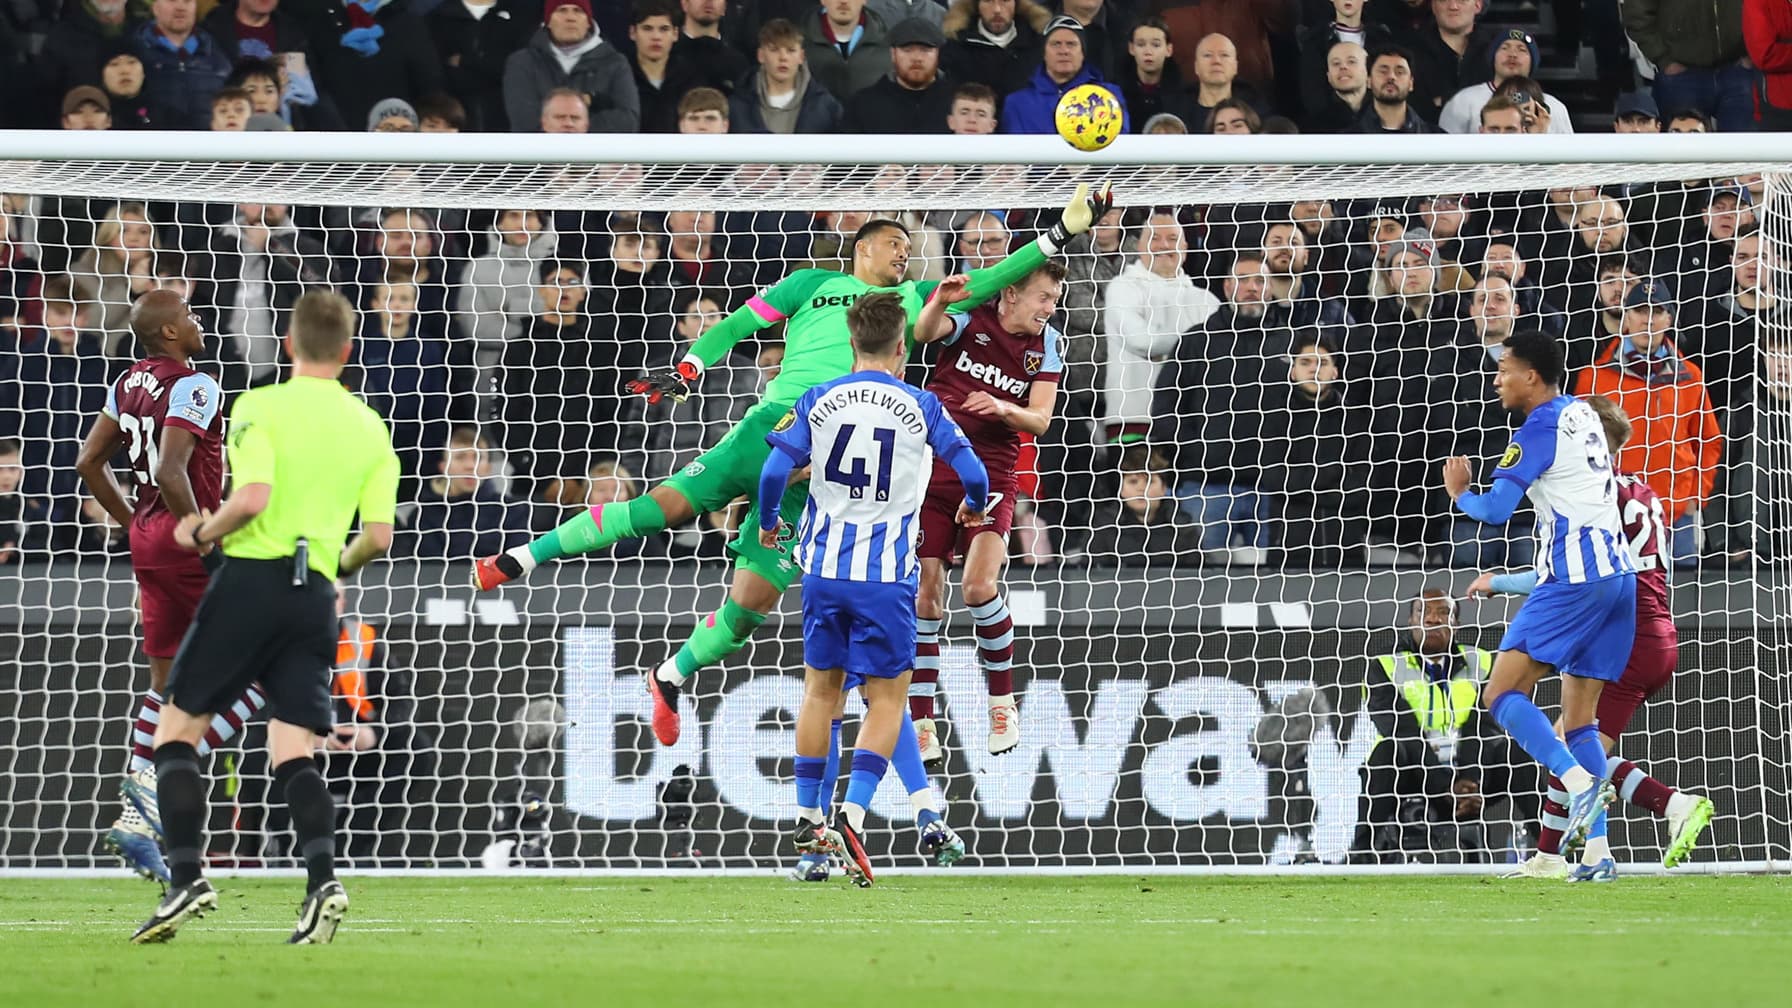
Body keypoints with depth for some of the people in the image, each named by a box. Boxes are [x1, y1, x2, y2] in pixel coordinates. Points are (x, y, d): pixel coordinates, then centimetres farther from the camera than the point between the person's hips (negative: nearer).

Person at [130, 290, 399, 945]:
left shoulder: (260, 407, -4)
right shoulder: (371, 430, 10)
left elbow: (252, 498, -18)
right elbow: (378, 536, 5)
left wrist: (201, 533, 1)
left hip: (253, 578, -4)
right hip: (316, 596, 4)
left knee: (177, 729, 6)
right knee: (292, 751, 4)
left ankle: (186, 877, -7)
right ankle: (322, 879, -19)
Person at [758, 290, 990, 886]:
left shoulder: (818, 402, 1)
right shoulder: (920, 406, -2)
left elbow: (775, 470, -3)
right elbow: (972, 472, -2)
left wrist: (768, 523, 17)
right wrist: (975, 507, 22)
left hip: (824, 568, 3)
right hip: (887, 574, -3)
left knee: (821, 689, 16)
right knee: (886, 698, 2)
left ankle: (807, 820, 22)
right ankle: (852, 815, -15)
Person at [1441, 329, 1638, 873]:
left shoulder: (1539, 430, -9)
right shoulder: (1582, 414, 16)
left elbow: (1493, 511, -12)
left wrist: (1458, 494, 7)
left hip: (1573, 578, -9)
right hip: (1618, 573, 9)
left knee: (1502, 694, -10)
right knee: (1579, 721, 9)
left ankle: (1579, 781, -28)